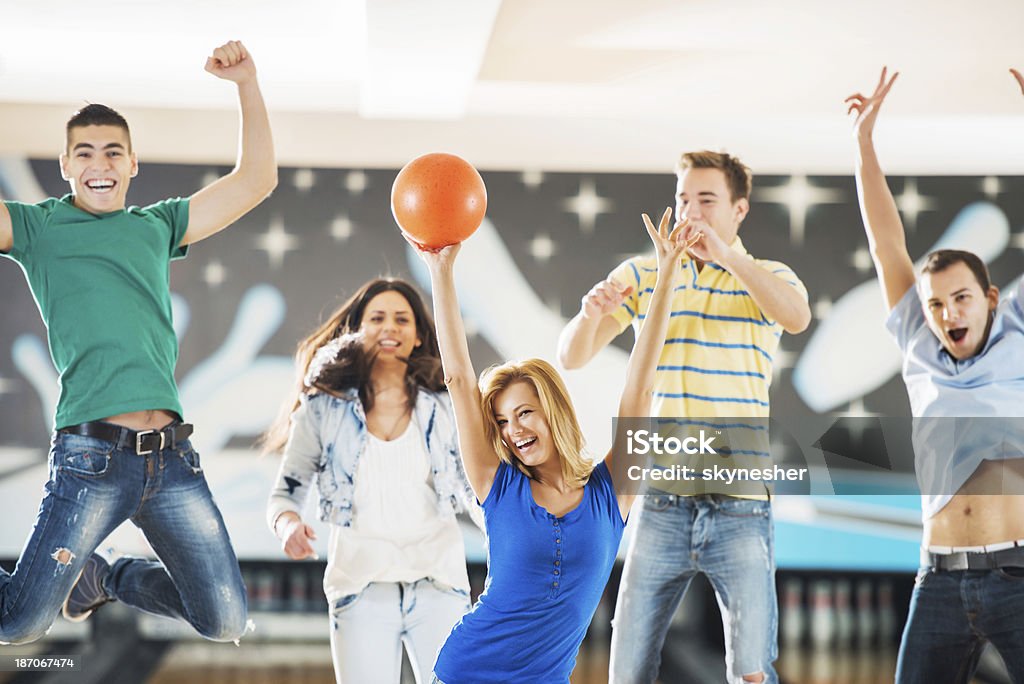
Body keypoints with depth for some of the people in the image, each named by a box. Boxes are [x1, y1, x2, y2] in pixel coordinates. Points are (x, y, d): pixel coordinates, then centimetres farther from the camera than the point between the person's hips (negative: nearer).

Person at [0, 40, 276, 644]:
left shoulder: (158, 227, 19)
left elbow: (256, 180, 19)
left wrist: (247, 83, 10)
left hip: (173, 457, 4)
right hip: (93, 453, -4)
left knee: (228, 622, 7)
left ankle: (106, 577, 31)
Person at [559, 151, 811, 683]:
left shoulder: (768, 277, 5)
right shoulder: (641, 275, 8)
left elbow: (797, 317, -19)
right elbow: (571, 356, 2)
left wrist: (724, 254, -28)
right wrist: (592, 314, -20)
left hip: (740, 505, -1)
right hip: (662, 504, 2)